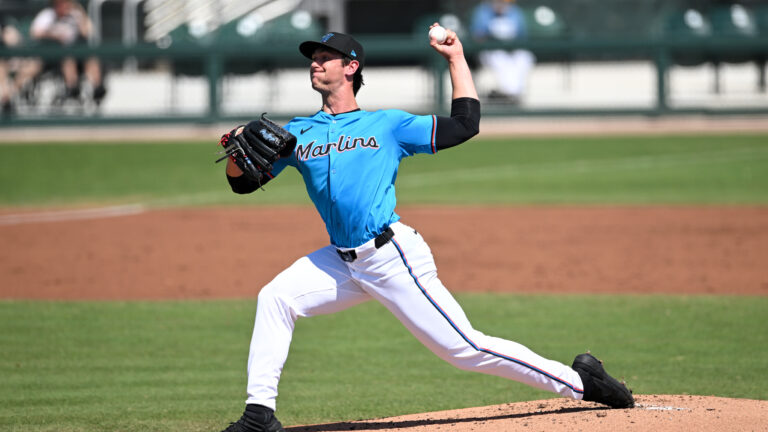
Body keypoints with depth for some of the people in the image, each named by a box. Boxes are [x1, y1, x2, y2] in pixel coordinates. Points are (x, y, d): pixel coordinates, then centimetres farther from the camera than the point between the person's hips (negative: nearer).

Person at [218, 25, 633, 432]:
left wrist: (456, 58, 6)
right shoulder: (297, 133, 14)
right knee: (275, 298, -11)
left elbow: (465, 125, 4)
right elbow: (243, 182, 11)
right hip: (343, 262, 5)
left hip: (393, 257, -5)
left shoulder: (387, 125, 5)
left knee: (465, 348, -7)